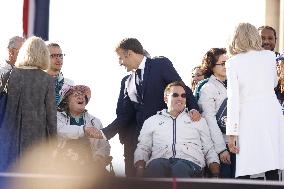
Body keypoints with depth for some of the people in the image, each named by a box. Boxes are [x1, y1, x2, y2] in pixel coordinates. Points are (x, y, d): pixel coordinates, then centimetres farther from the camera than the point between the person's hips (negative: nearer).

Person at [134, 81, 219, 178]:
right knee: (155, 165, -40)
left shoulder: (198, 121, 29)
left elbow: (209, 150, 24)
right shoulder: (151, 121, 28)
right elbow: (142, 149, 21)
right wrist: (140, 165, -3)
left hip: (189, 161, 0)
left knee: (181, 168, -41)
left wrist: (216, 173, 4)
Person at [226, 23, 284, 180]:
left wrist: (232, 132, -5)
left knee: (244, 173, -3)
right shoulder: (269, 56, 8)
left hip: (248, 116, -3)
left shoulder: (233, 63, 0)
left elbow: (233, 98, -5)